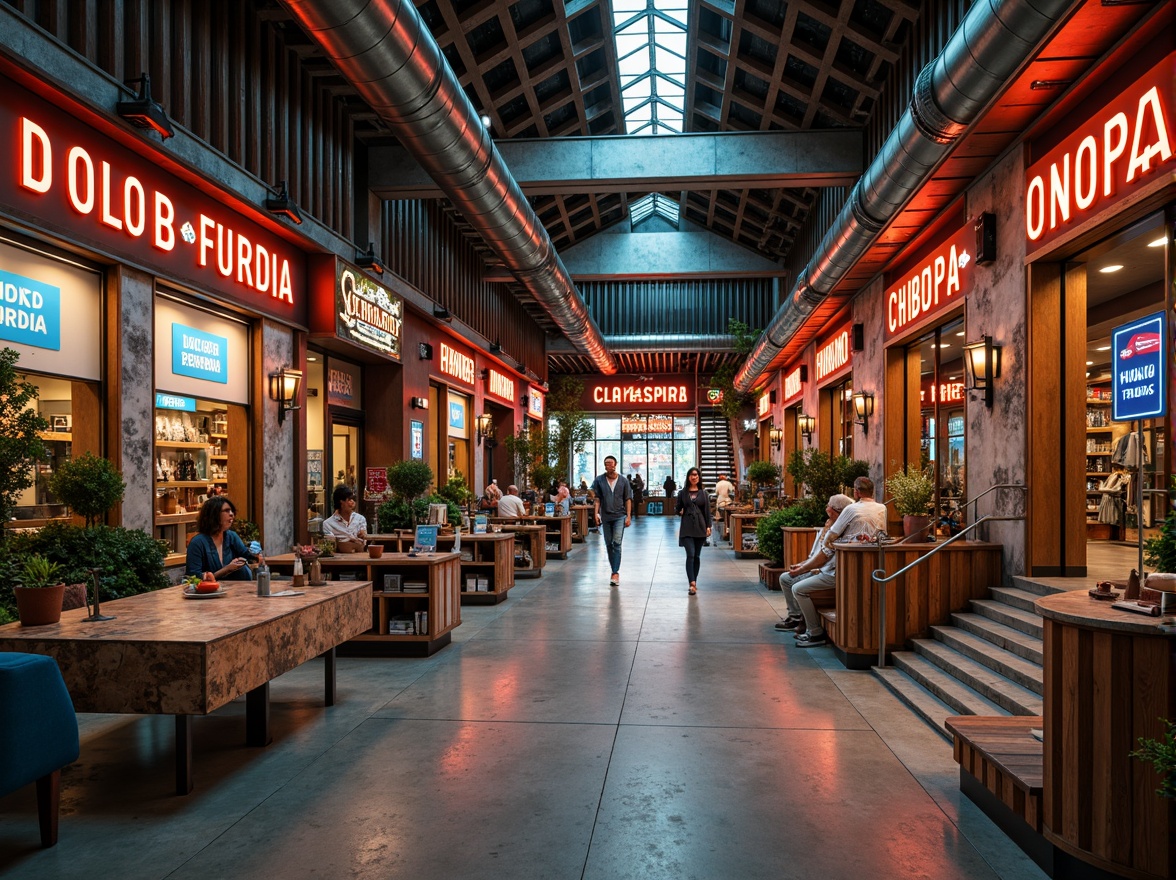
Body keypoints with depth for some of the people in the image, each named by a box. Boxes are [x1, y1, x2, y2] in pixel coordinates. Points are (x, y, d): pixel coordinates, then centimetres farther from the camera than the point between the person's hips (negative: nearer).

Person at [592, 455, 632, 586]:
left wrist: (628, 516, -2)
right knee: (609, 545, 8)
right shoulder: (599, 480, 3)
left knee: (617, 544, -12)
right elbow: (597, 498, 3)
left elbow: (628, 499, 4)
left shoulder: (623, 481, 2)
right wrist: (596, 513, -7)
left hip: (620, 516, -2)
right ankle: (614, 570, 21)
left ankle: (615, 573, -13)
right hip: (605, 517, 2)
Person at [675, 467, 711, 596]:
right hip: (687, 528, -1)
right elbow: (677, 508, 13)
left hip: (700, 527, 2)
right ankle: (692, 584, -19)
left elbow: (707, 511, 4)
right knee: (690, 554, -13)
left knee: (697, 556, 8)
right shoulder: (683, 493, 5)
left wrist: (708, 526, -3)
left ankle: (694, 582, 19)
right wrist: (679, 512, -7)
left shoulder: (703, 493, 6)